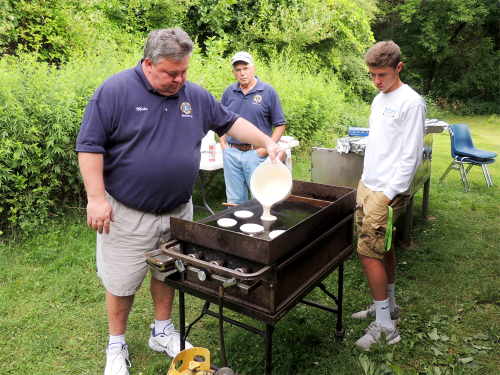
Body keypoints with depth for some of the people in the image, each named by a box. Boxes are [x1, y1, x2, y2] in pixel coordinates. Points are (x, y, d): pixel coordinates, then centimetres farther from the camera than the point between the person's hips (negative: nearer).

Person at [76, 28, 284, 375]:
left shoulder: (195, 96, 3)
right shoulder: (115, 91, -11)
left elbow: (230, 122, 13)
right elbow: (90, 146, -12)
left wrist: (267, 143, 3)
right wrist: (96, 198, -16)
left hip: (178, 212, 5)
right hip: (127, 214, -4)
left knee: (168, 274, 19)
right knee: (121, 283, 8)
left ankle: (163, 332, 41)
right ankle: (117, 346, 33)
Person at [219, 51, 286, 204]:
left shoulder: (268, 91, -2)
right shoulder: (229, 92, 9)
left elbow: (280, 124, -1)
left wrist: (267, 147, -10)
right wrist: (223, 143, 5)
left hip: (256, 153, -3)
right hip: (231, 153, 4)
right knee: (234, 200, 13)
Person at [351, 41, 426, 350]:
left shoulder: (411, 102, -12)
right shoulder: (379, 99, 14)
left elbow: (411, 155, -15)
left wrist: (390, 193, -17)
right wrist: (367, 182, 16)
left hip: (388, 191, -8)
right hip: (368, 185, 8)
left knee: (369, 252, -8)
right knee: (382, 247, 16)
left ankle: (385, 327, 5)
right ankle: (388, 306, 32)